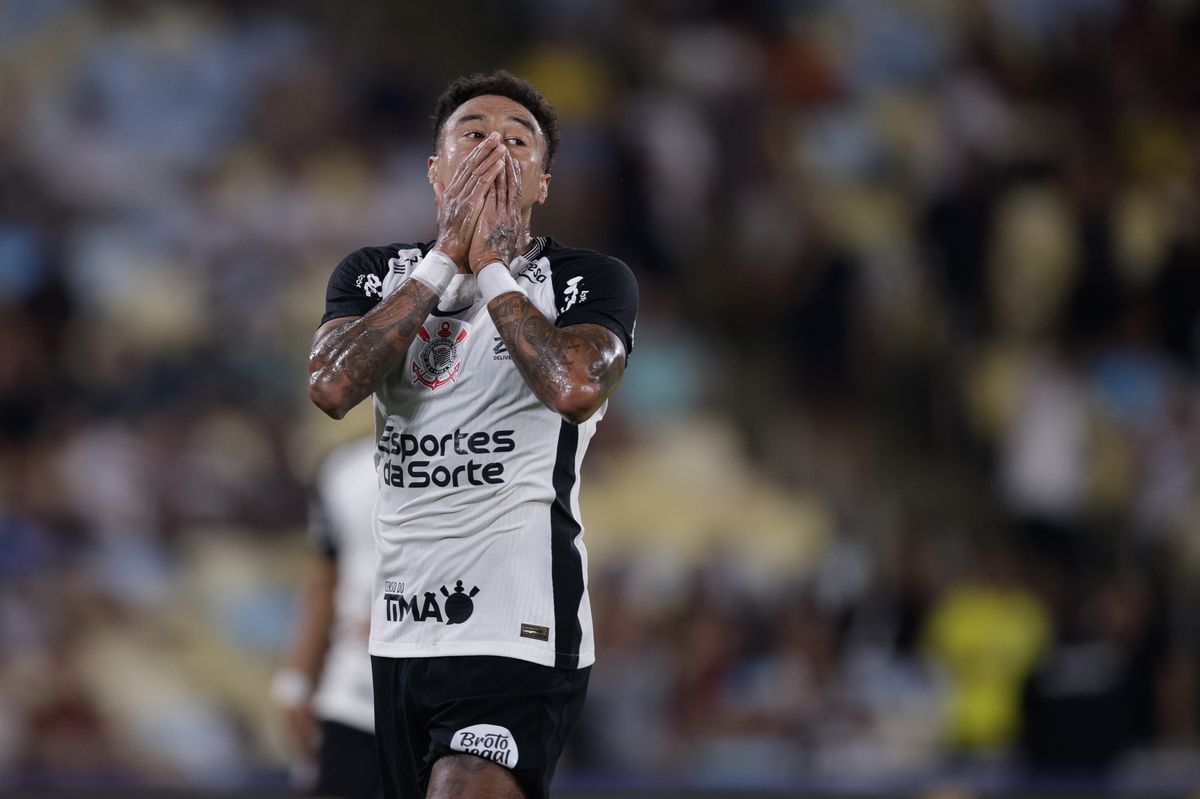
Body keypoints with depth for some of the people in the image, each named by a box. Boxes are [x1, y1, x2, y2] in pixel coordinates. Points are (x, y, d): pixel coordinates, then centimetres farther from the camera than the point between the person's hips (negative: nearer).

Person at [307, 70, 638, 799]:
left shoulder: (590, 281, 0)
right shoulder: (374, 275, 11)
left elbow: (577, 388, -22)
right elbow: (331, 388, -9)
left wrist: (494, 269, -10)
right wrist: (446, 258, -8)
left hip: (517, 636, -5)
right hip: (401, 632, 5)